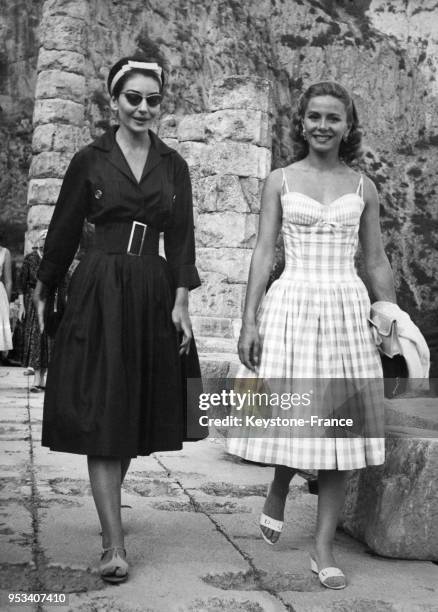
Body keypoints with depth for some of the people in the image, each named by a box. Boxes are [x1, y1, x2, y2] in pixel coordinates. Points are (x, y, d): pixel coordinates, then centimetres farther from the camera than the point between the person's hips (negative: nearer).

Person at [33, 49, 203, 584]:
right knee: (101, 415, -7)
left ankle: (108, 511, 32)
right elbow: (63, 231, 7)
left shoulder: (173, 165, 10)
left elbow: (181, 235, 6)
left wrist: (180, 300, -3)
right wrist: (42, 292, 12)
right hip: (99, 292, -3)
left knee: (135, 415, 10)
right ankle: (116, 545, -6)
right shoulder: (90, 160, 2)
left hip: (153, 294, 3)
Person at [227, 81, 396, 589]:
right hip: (292, 304, -1)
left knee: (340, 424, 1)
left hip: (348, 309, 2)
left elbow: (376, 262, 13)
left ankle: (323, 547, 11)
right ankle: (277, 494, 33)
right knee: (293, 413, -1)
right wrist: (249, 320, -7)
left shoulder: (363, 188, 10)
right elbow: (263, 253, 1)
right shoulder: (279, 181, 6)